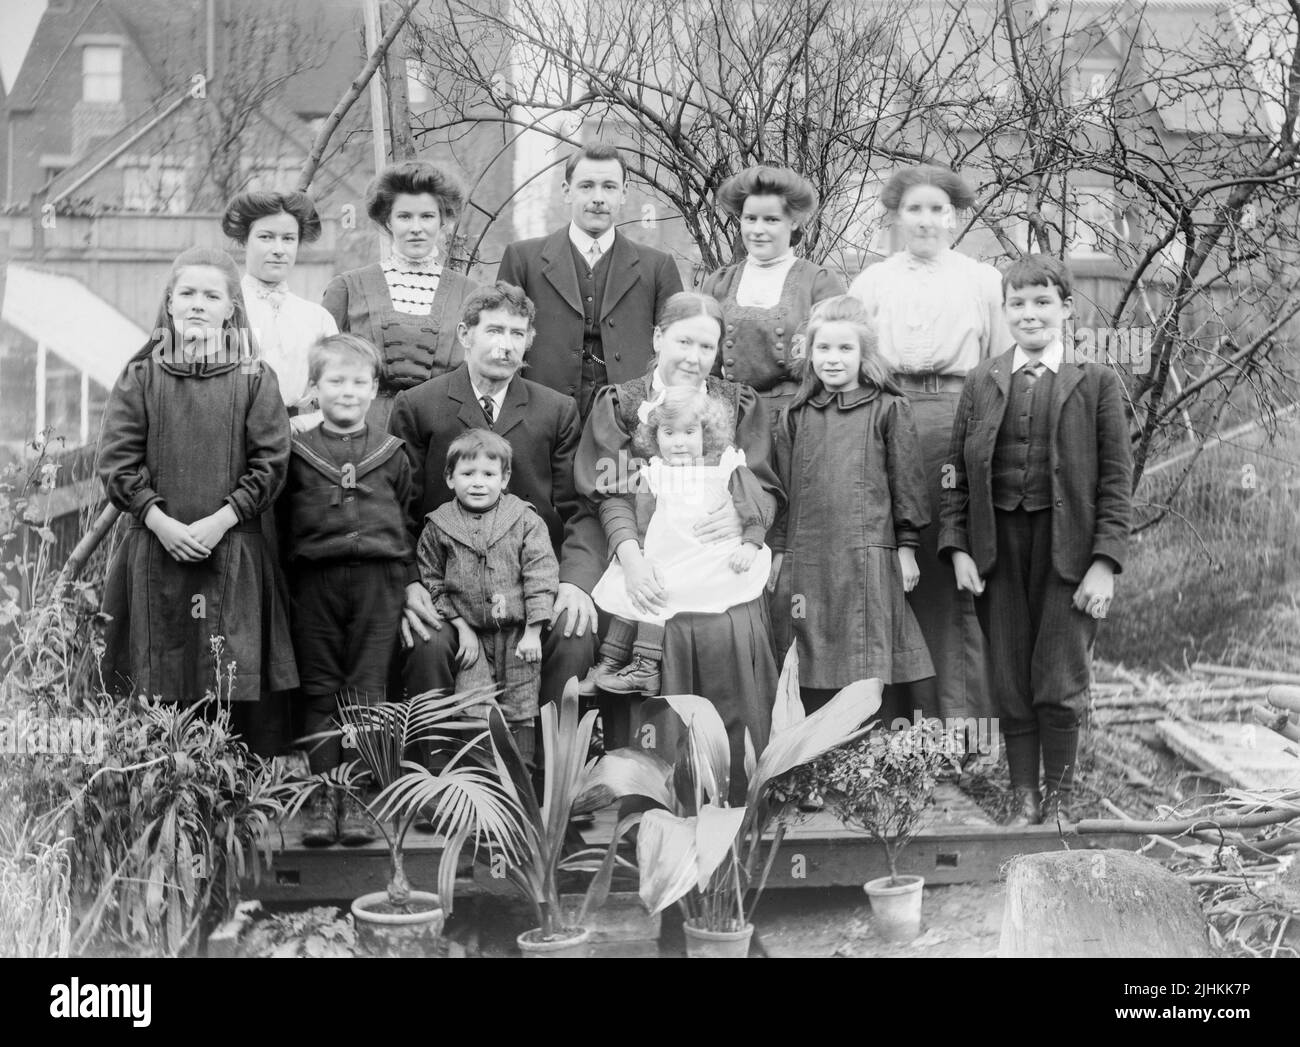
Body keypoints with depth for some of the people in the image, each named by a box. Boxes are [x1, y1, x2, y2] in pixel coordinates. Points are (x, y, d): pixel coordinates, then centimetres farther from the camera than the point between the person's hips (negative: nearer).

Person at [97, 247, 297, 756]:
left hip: (234, 553, -1)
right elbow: (117, 461, 1)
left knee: (242, 686, 0)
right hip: (155, 553, 1)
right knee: (157, 685, 4)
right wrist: (161, 522, -10)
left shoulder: (254, 379, 3)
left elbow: (270, 464, -1)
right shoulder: (140, 376, 6)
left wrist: (220, 521, -11)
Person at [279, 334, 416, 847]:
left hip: (377, 579, 0)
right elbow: (280, 524, 7)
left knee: (366, 688, 0)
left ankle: (357, 796, 4)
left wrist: (407, 585, 7)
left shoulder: (391, 454, 10)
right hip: (314, 580, 0)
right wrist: (284, 583, 1)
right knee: (320, 690, 2)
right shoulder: (295, 453, 6)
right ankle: (323, 795, 6)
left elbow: (407, 520, 13)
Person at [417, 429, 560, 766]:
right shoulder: (439, 526, 1)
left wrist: (532, 632, -9)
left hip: (518, 633, 0)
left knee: (520, 712, 5)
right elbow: (433, 582, 6)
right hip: (473, 636, 0)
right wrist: (462, 627, -2)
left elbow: (541, 575, -5)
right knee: (475, 713, -6)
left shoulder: (526, 520, -2)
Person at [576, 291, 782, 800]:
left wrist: (743, 510, -16)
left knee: (732, 720, -2)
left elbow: (767, 490, 7)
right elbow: (612, 493, -2)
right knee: (652, 722, -2)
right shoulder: (620, 405, 9)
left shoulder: (740, 406, 14)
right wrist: (630, 555, -19)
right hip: (650, 581, -1)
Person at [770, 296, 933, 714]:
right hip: (805, 559, 3)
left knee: (864, 674, -5)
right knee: (810, 683, 5)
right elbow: (783, 487, 14)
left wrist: (906, 545, 0)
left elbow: (906, 480, 3)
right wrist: (779, 549, 10)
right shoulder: (796, 416, 12)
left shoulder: (888, 409, 2)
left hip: (867, 557, -3)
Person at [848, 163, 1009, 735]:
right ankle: (900, 703, 5)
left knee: (956, 570, -4)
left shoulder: (983, 281, 14)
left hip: (959, 426, -1)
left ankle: (961, 704, 2)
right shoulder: (871, 283, 16)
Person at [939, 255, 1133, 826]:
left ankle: (1058, 802, 17)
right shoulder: (982, 381, 8)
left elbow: (1116, 478, -1)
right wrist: (957, 547, -1)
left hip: (1068, 548, -2)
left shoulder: (1096, 382, 1)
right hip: (998, 544, 3)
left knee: (1059, 687, 0)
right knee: (1012, 686, 7)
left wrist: (1105, 561, -8)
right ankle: (1024, 802, 19)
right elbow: (957, 471, 8)